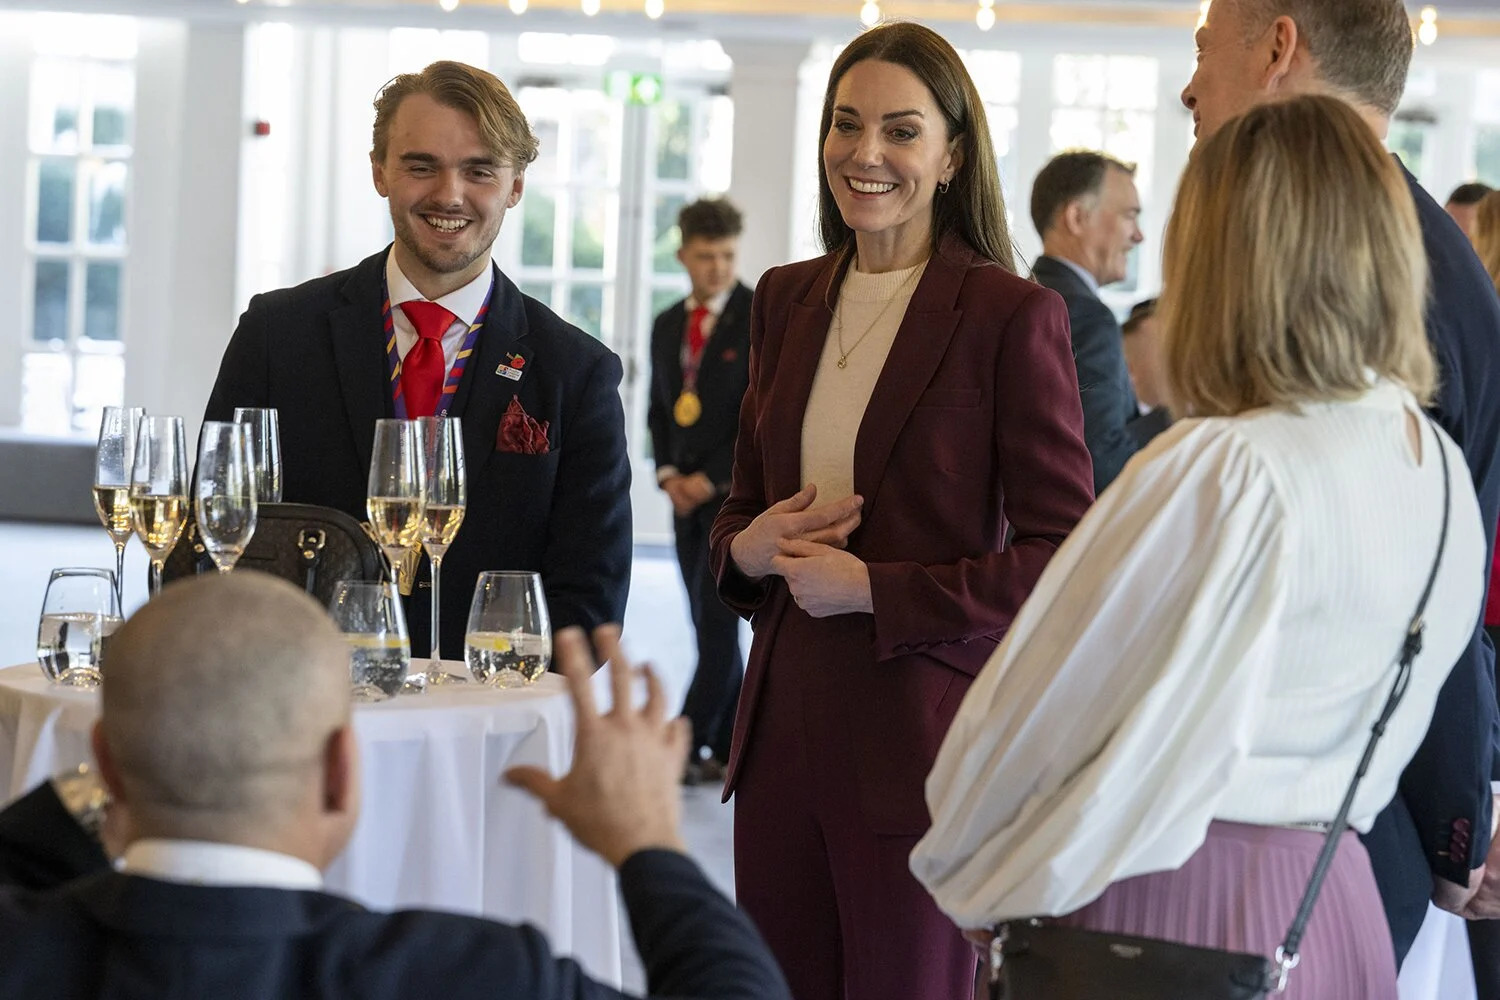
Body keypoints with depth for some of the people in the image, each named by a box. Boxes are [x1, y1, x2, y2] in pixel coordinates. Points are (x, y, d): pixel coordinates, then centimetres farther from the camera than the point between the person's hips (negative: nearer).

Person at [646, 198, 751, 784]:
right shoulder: (667, 327, 13)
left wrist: (710, 479, -14)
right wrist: (668, 473, 1)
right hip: (687, 494, 6)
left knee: (717, 621, -10)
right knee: (710, 625, 7)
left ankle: (687, 746, -10)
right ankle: (729, 752, 12)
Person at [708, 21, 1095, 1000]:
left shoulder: (1012, 315, -7)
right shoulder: (787, 302, 11)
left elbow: (1062, 555, -10)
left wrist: (875, 588, -15)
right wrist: (750, 547, -3)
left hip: (922, 740, -5)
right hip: (786, 729, 5)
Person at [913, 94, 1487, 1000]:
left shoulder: (1221, 471, -21)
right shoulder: (1440, 470, 2)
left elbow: (1041, 710, -14)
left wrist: (966, 876, 1)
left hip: (1163, 903, -7)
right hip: (1333, 902, 7)